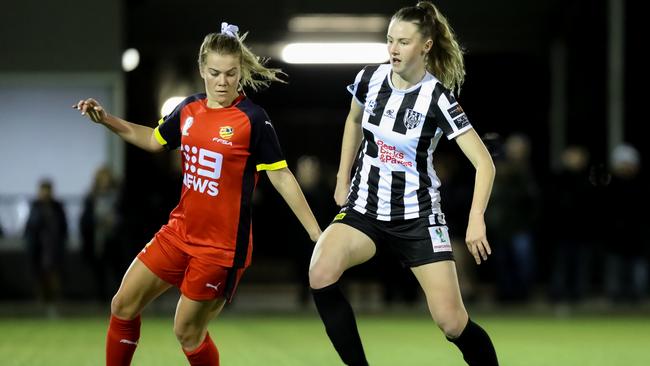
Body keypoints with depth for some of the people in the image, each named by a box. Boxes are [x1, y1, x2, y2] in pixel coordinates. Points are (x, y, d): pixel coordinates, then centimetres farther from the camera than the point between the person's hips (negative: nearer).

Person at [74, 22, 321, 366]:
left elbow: (281, 177, -11)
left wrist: (316, 234, -13)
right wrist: (105, 119, 14)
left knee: (188, 332, 1)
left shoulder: (252, 118, -14)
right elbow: (155, 140, 23)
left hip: (222, 245, -7)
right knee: (124, 305, 9)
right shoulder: (189, 109, 3)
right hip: (180, 231, 7)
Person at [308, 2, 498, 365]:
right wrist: (343, 180, 16)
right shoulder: (370, 78, -3)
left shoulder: (437, 98, -15)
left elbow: (484, 162, -18)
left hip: (418, 216, -3)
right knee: (321, 275, -26)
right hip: (364, 208, 3)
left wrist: (476, 220, -30)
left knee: (452, 322, -9)